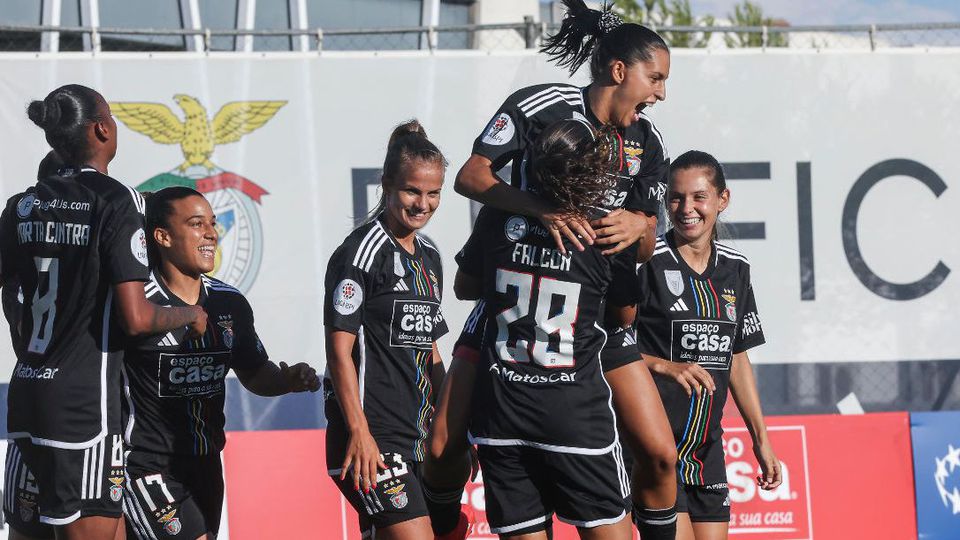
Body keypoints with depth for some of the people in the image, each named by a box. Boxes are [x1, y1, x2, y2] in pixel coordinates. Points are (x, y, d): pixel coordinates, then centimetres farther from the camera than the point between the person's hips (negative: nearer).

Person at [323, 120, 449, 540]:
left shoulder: (428, 257, 16)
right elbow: (339, 348, -13)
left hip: (414, 437, 8)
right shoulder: (362, 252, -9)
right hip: (371, 435, -8)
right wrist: (358, 432, -19)